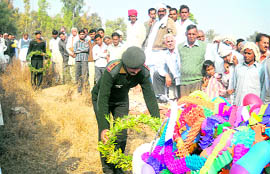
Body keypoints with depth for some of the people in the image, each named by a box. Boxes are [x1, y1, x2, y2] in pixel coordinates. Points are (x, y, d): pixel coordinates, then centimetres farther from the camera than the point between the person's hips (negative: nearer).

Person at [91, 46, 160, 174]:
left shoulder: (144, 72, -26)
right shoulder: (111, 71, -40)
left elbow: (150, 96, -23)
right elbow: (103, 99, -38)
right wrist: (104, 127, -43)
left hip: (122, 100, 4)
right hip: (101, 97, -3)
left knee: (121, 133, 0)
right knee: (105, 133, -8)